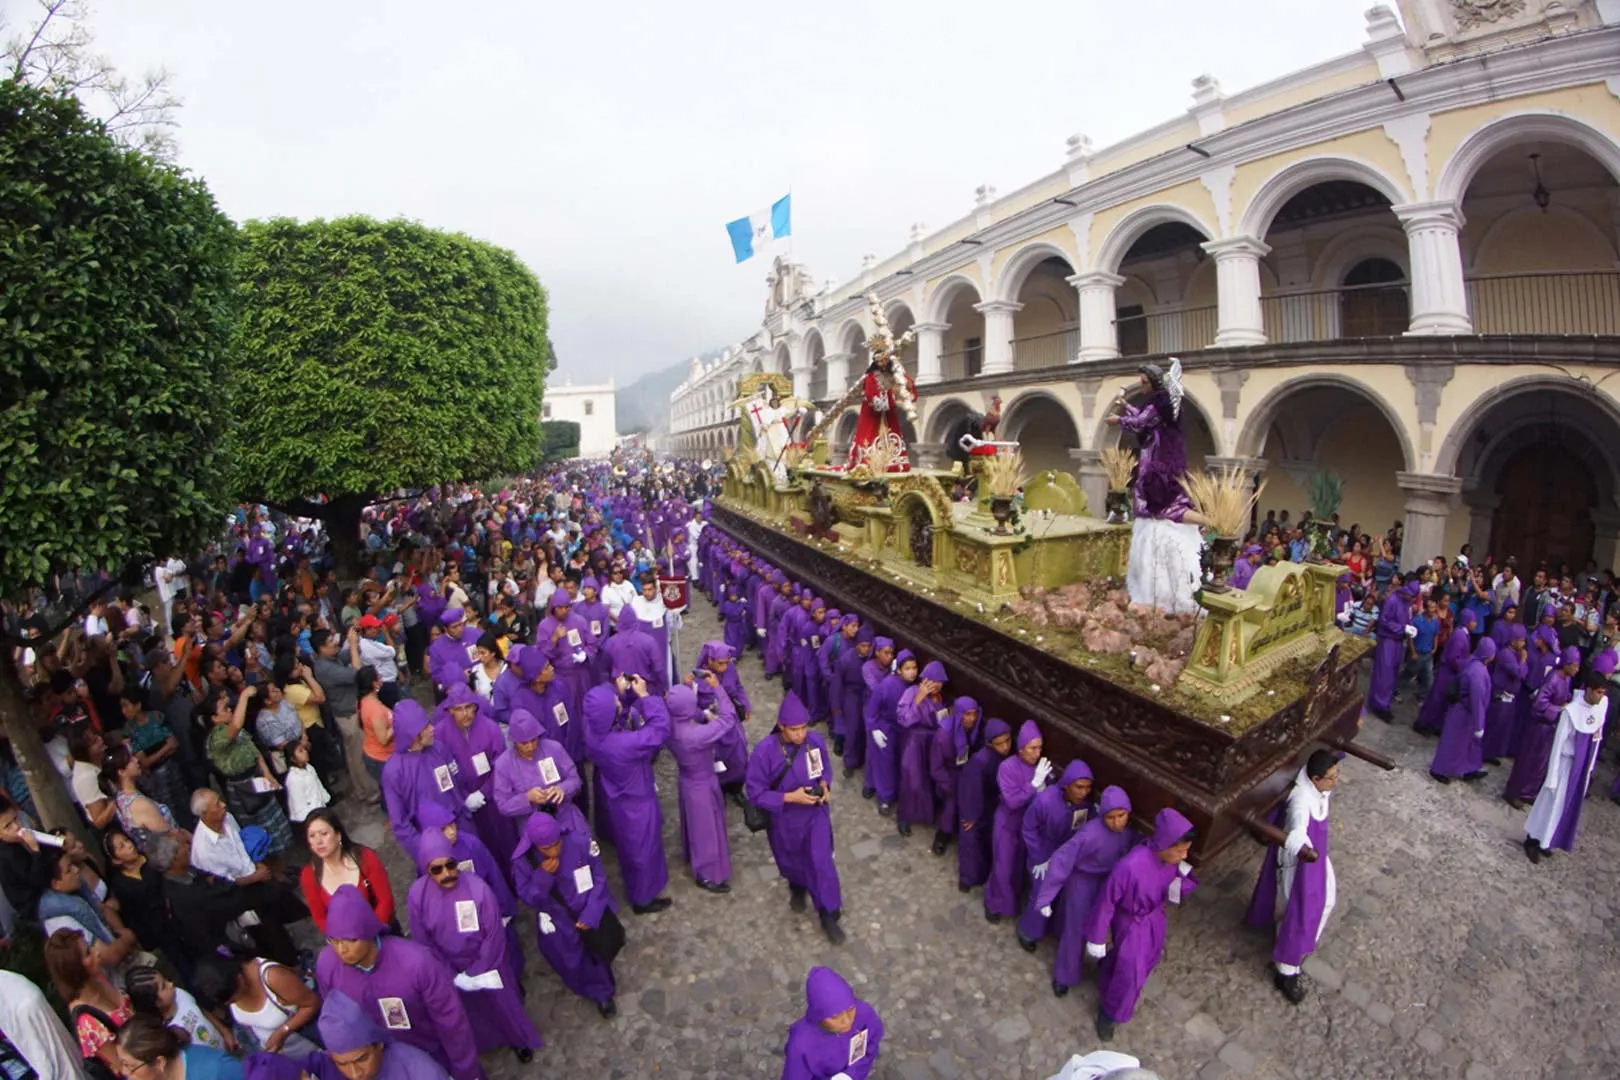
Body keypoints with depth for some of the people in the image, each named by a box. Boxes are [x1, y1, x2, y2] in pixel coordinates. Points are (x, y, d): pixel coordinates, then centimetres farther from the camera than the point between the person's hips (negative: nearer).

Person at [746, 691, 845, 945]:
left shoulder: (816, 740, -19)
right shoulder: (764, 751, -30)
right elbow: (755, 793, -22)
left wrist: (825, 786, -18)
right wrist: (790, 797, -30)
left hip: (815, 813, 1)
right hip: (784, 819, -1)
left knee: (822, 863, 1)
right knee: (791, 860, 24)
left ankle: (829, 916, 25)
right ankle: (797, 887, 59)